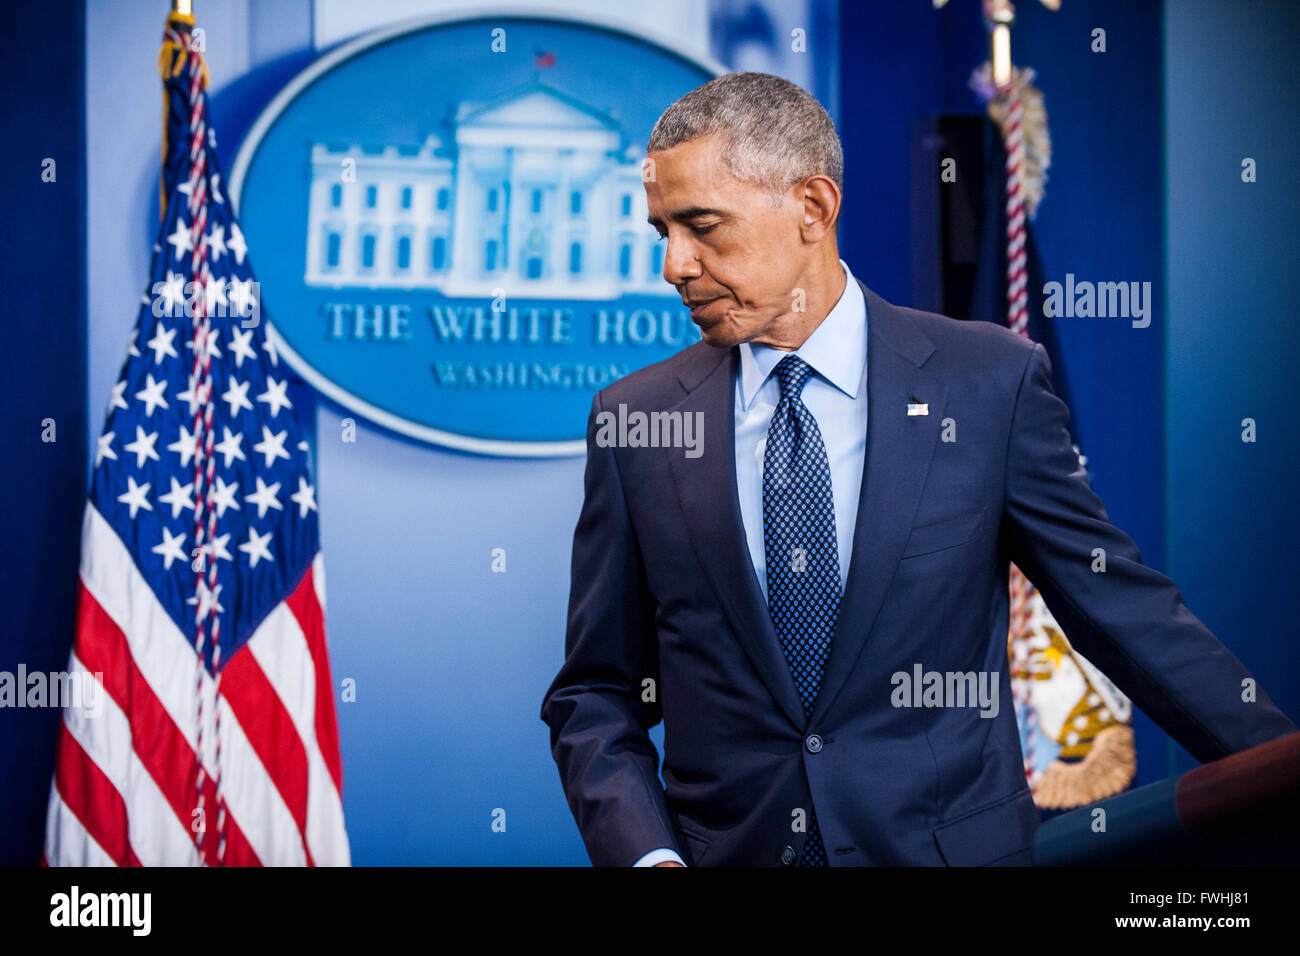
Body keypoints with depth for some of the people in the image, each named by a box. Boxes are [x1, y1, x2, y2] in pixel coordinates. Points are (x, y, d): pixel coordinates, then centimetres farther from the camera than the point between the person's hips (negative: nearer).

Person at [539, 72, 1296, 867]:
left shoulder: (993, 382, -5)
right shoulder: (634, 420, -1)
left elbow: (1124, 610, -1)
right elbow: (596, 698, 3)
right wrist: (646, 853, -13)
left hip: (950, 844, -1)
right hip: (724, 847, 1)